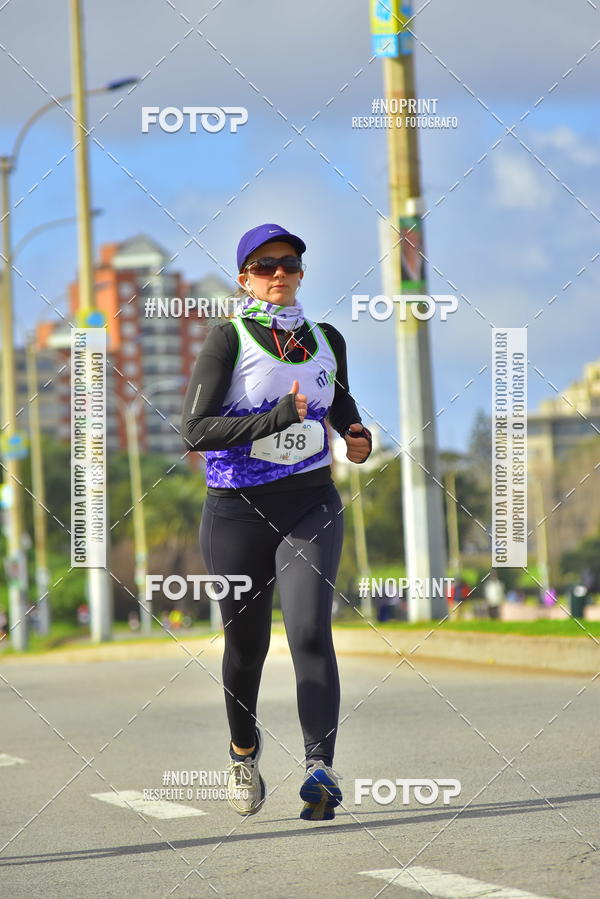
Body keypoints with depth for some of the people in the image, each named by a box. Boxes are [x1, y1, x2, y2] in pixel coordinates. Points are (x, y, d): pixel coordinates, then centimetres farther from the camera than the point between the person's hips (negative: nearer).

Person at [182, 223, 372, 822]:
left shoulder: (326, 339, 8)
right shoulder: (228, 339, -7)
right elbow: (194, 430, -16)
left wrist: (357, 435, 7)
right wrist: (275, 419, -24)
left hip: (312, 507, 2)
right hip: (238, 510, -2)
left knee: (310, 632, -17)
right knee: (246, 642, 10)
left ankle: (320, 767, -24)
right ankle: (243, 750, 36)